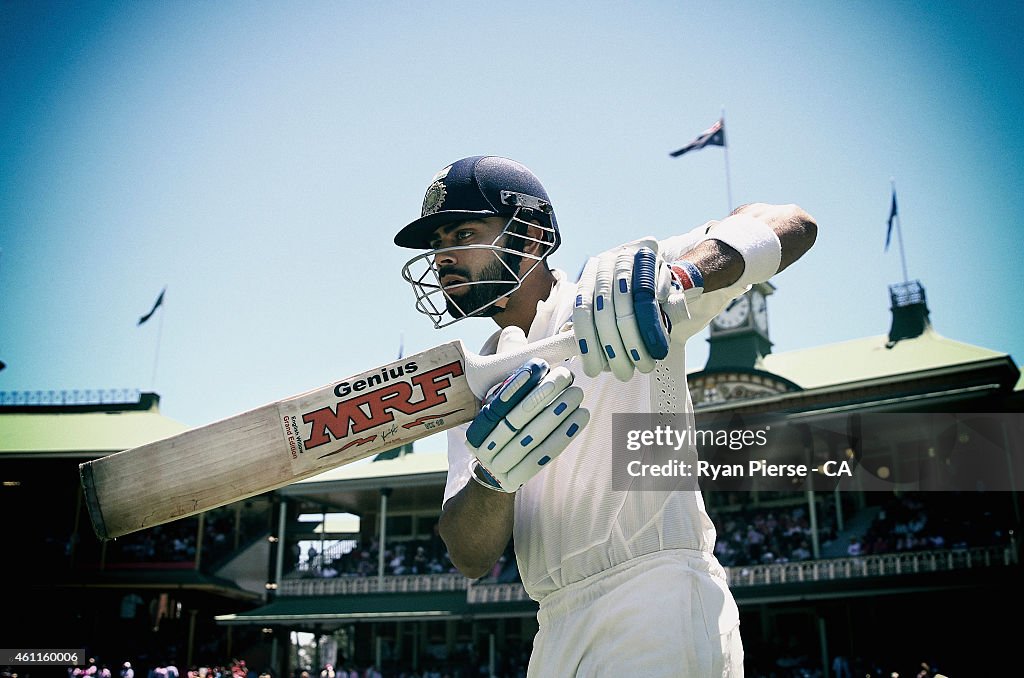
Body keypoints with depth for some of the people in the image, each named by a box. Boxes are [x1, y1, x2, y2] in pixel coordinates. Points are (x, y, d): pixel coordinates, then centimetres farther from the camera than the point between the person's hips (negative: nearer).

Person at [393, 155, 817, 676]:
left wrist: (679, 276, -33)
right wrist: (493, 478, -22)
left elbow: (792, 224, -13)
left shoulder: (614, 289, -3)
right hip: (559, 630, 6)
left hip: (660, 603, -5)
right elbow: (471, 559, 1)